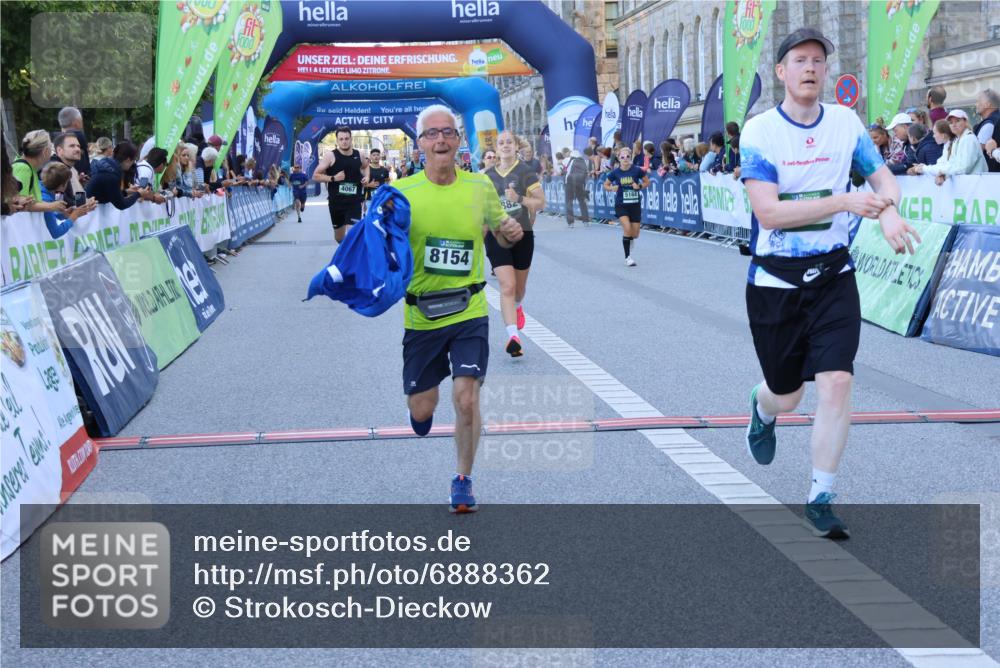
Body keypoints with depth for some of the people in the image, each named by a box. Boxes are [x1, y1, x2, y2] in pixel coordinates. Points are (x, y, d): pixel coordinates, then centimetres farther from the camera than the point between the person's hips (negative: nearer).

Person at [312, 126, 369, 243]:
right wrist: (333, 178, -22)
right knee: (339, 237, 16)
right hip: (336, 202, 0)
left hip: (354, 202, 0)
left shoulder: (358, 155, 1)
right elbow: (315, 176, -9)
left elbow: (365, 166, 26)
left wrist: (366, 176, 5)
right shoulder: (330, 156, -9)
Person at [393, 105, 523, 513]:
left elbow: (501, 234, 15)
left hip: (468, 312, 0)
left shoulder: (480, 186, 1)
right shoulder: (401, 192, -4)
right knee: (420, 410, 7)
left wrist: (511, 233, -8)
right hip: (419, 315, 0)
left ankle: (463, 481, 10)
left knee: (466, 399, -11)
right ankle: (423, 405, 47)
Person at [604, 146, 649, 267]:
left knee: (635, 234, 3)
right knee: (627, 228, -20)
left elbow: (647, 182, 5)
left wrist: (639, 186, -14)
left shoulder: (637, 170, -8)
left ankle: (628, 241, 42)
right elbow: (605, 185, 7)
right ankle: (628, 257, -3)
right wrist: (612, 188, -15)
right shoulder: (615, 172, -7)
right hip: (621, 205, -1)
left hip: (635, 204, 1)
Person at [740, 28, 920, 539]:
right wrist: (845, 202, -28)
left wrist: (889, 212, -15)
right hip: (775, 281, -2)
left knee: (837, 382, -14)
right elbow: (768, 213, -21)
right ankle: (762, 408, 51)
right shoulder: (759, 131, -11)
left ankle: (821, 498, 1)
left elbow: (883, 177, 9)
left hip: (833, 276, 2)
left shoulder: (845, 122, 0)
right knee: (786, 397, 11)